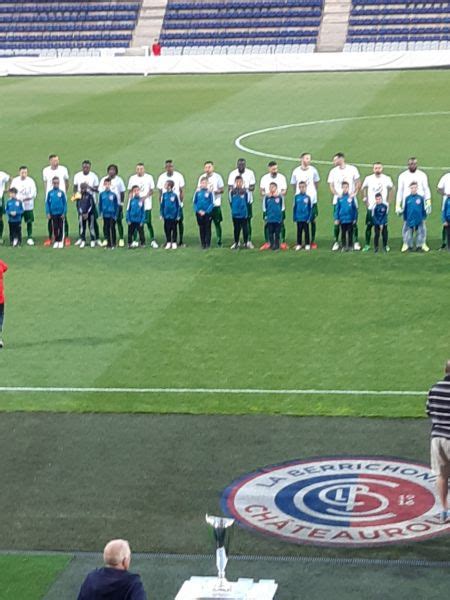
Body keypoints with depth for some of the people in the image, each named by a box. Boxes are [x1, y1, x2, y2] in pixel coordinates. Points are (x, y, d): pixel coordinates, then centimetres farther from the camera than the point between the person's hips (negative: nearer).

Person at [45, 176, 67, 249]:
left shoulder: (61, 192, -4)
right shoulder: (50, 193, 0)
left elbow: (65, 203, -2)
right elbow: (47, 203, 3)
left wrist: (64, 213, -7)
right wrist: (48, 213, -3)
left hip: (61, 213, -1)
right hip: (53, 213, 1)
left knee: (61, 228, 4)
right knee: (55, 228, 8)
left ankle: (61, 241, 12)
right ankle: (56, 241, 17)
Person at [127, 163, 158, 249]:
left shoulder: (149, 177, 3)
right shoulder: (132, 178, 7)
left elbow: (151, 190, 3)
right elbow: (130, 191, 10)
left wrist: (145, 197, -14)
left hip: (146, 204, -2)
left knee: (148, 222, -3)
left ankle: (152, 240, 3)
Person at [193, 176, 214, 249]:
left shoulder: (210, 192, -6)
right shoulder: (197, 192, 2)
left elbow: (212, 203, -6)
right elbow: (195, 203, 7)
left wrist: (206, 211, -14)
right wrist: (198, 210, -7)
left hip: (207, 213, -3)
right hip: (199, 213, 3)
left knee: (207, 228, 1)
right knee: (201, 229, 8)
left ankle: (208, 244, 4)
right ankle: (203, 244, 15)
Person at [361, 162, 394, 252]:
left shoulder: (387, 179, 1)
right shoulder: (368, 178, 1)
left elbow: (391, 189, 12)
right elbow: (363, 189, 13)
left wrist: (388, 201, 4)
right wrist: (365, 200, 3)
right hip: (371, 206, 0)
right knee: (369, 225, -3)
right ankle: (367, 245, 4)